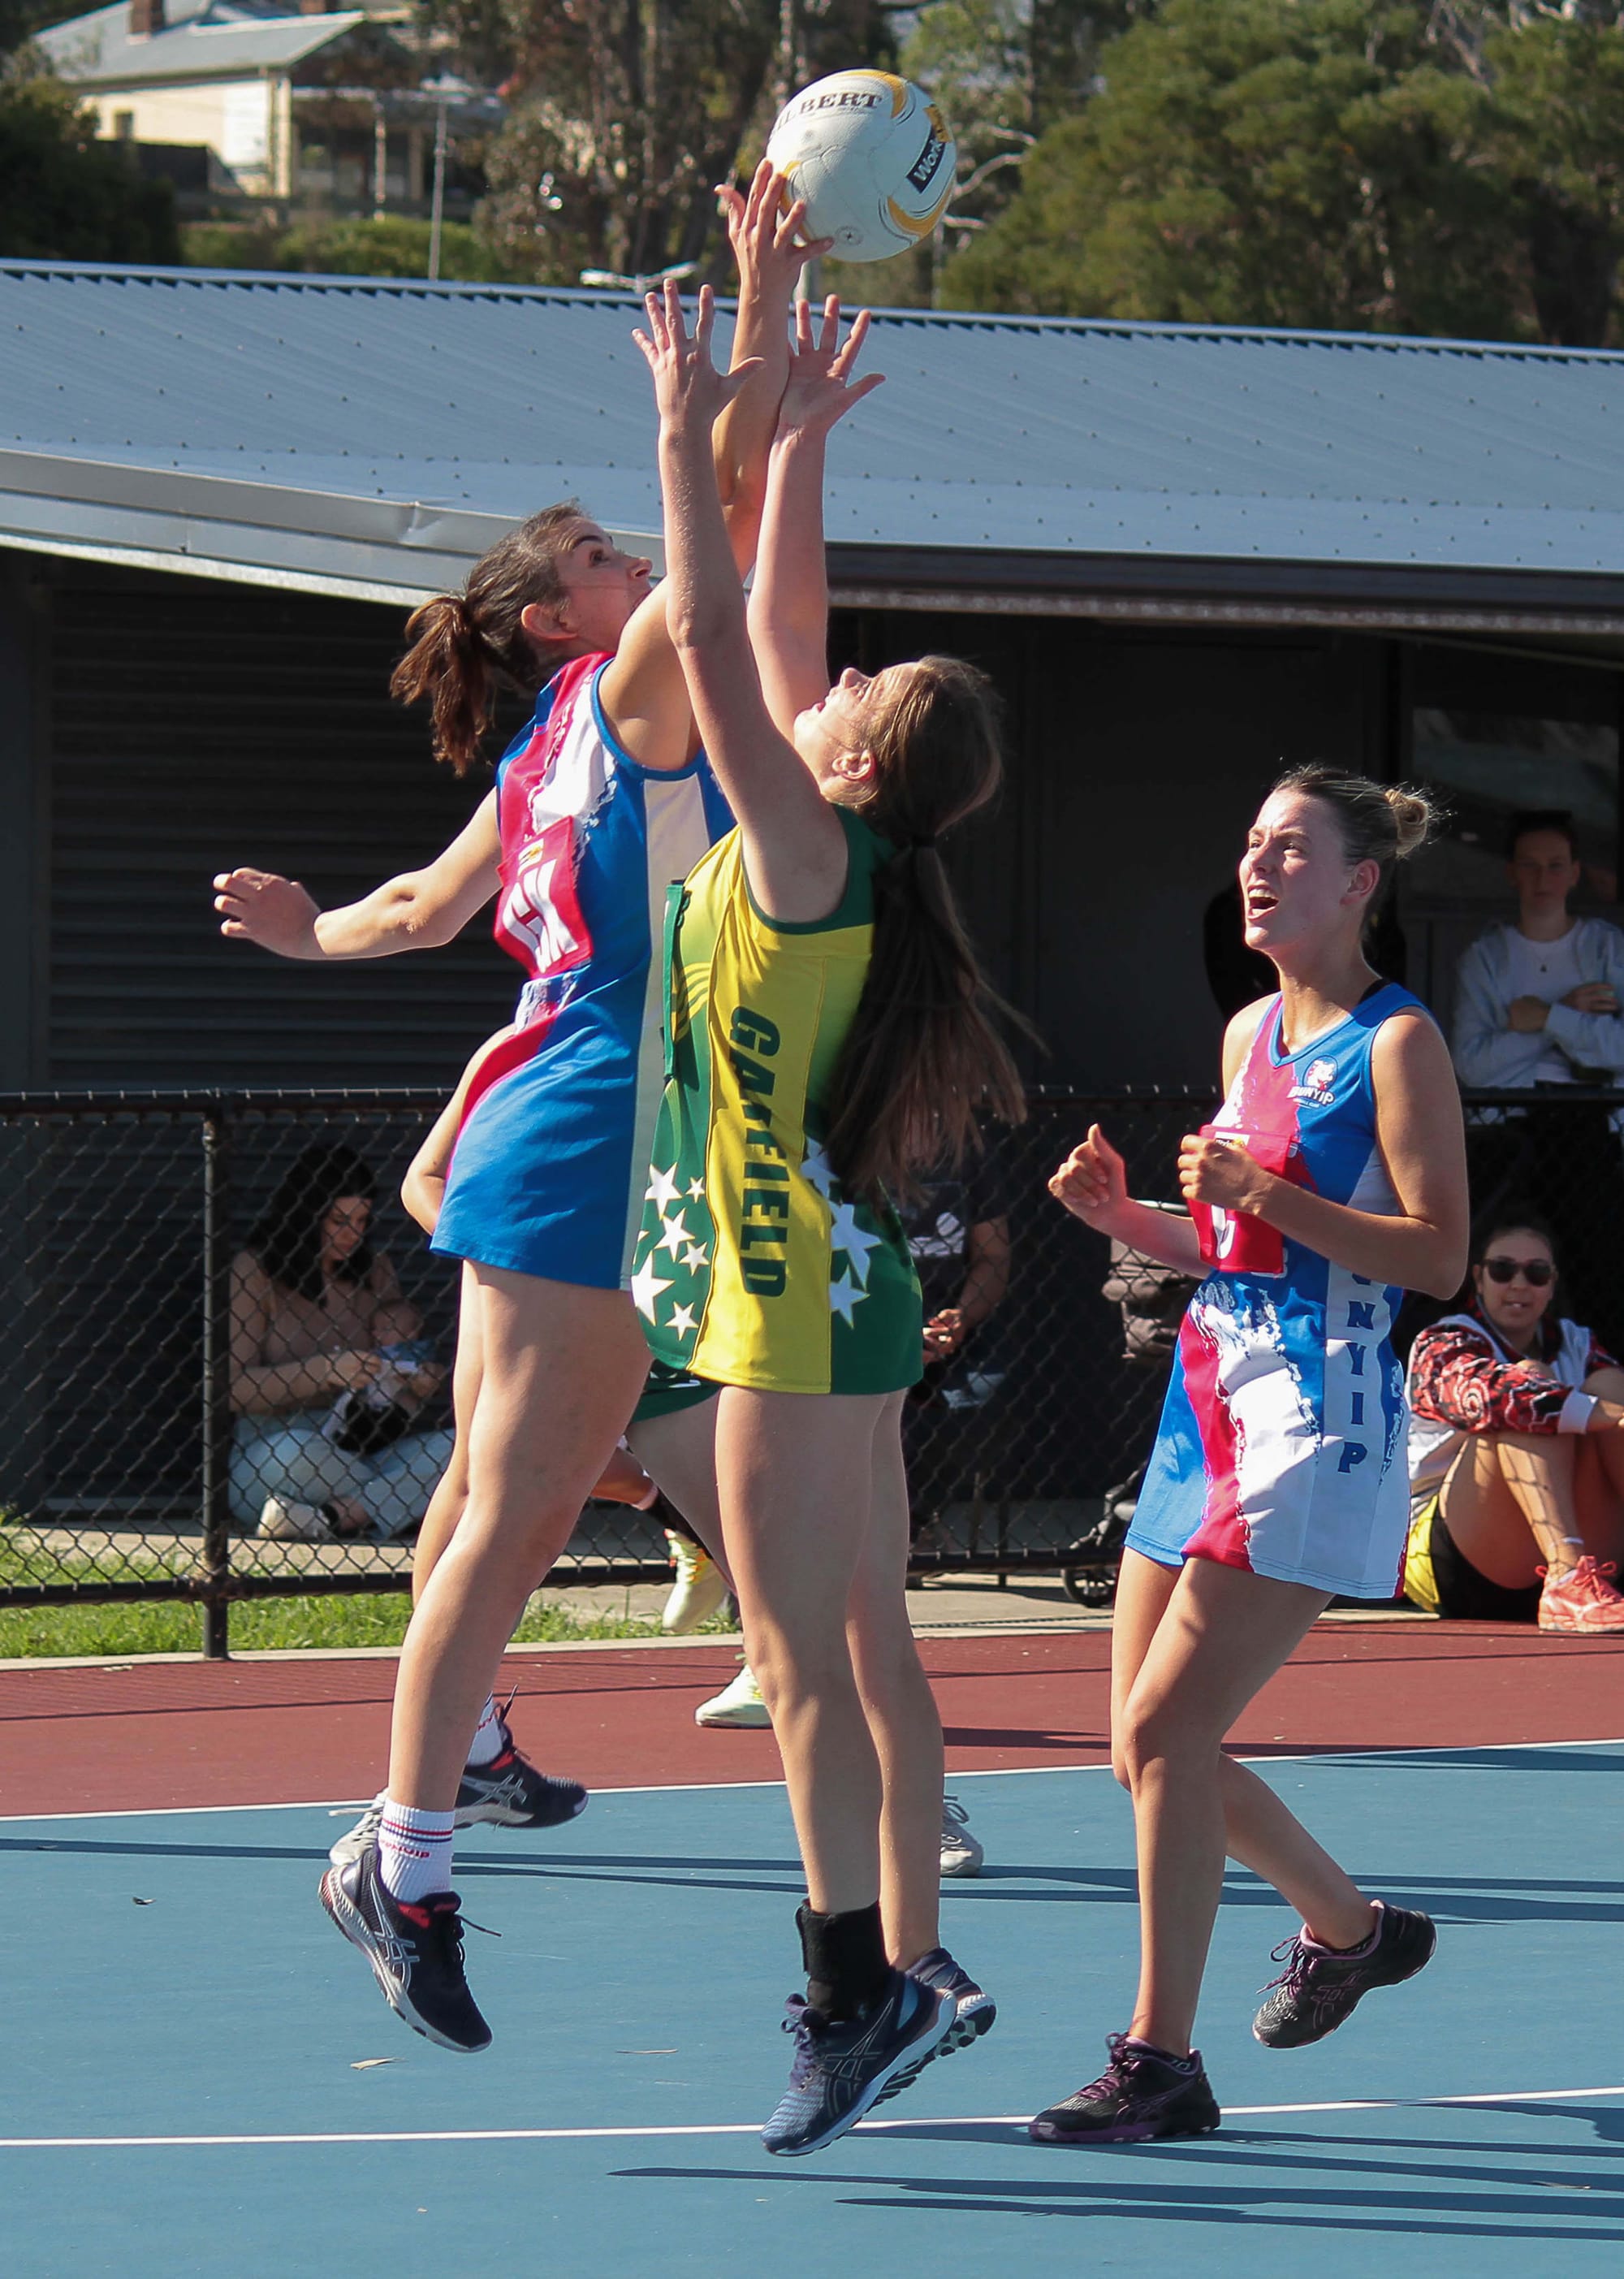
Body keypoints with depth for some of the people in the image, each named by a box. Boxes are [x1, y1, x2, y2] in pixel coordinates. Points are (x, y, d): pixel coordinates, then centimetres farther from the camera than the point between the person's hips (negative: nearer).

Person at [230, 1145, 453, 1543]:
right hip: (264, 1447, -6)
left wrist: (419, 1383, -6)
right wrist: (322, 1371, -23)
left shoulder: (375, 1270, 13)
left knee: (456, 1449, -21)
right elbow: (235, 1388, -11)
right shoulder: (254, 1270, -3)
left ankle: (329, 1518, -34)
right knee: (297, 1453, -41)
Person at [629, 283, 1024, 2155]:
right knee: (866, 1647, 11)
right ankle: (905, 1968, 15)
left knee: (803, 1657, -9)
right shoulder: (829, 862, 8)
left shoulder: (812, 859, -15)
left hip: (799, 1292, -9)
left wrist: (690, 436, -16)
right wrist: (798, 440, 18)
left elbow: (717, 644, -20)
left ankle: (854, 1989, -10)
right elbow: (774, 629, 17)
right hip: (836, 1293, 9)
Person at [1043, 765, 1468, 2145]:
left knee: (1165, 1731, -15)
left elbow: (1439, 1258, -13)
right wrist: (1127, 1219, 7)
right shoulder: (1250, 1034, 15)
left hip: (1319, 1420, -9)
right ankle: (1350, 1927, 32)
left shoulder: (1396, 1041, -8)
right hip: (1212, 1400, 9)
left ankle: (1162, 2063, -9)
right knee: (1146, 1744, 9)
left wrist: (1268, 1198, -21)